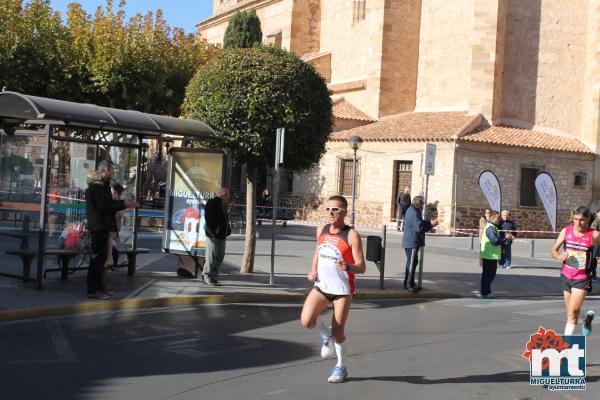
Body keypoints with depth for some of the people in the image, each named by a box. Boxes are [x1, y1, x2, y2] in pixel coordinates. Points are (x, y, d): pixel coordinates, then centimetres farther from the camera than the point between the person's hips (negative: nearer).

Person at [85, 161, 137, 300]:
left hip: (102, 226, 11)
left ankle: (99, 286, 24)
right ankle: (92, 290, -6)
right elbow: (104, 206, -21)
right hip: (99, 226, -11)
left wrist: (125, 203, 12)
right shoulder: (98, 185, -15)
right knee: (97, 256, -8)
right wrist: (124, 204, -15)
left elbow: (107, 203, 21)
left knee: (101, 255, 15)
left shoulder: (102, 184, 18)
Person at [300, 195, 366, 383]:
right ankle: (326, 335, 19)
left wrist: (348, 267, -36)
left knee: (337, 331, 1)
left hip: (342, 289, -4)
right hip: (321, 285, 4)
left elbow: (362, 267, -14)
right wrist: (313, 271, 5)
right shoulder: (321, 230, 2)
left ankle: (341, 367, 26)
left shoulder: (352, 235, -15)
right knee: (306, 321, -15)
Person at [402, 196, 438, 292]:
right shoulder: (414, 213, -20)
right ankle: (409, 285, -2)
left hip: (411, 242, 11)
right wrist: (431, 224, -16)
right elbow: (419, 228, -25)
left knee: (413, 262, 18)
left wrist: (429, 223, 7)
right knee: (411, 263, -6)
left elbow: (420, 223, 19)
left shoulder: (412, 210, 14)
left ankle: (409, 283, 26)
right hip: (412, 242, -11)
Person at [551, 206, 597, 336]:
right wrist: (559, 256, -17)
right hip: (566, 276, 4)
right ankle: (588, 318, 48)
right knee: (571, 312, 18)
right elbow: (554, 250, 3)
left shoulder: (594, 235, -12)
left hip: (582, 278, -4)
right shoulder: (566, 231, -3)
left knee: (572, 312, -14)